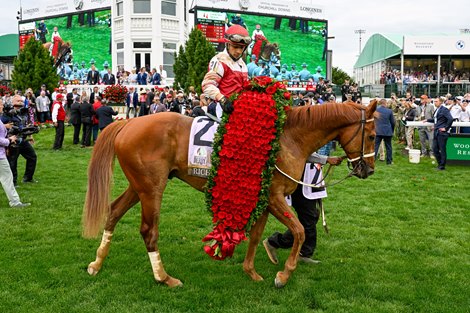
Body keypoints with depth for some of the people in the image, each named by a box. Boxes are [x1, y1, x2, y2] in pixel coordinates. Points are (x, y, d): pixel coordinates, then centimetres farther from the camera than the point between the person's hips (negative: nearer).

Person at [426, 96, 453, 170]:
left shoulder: (444, 110, -12)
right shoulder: (437, 110, 14)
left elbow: (451, 119, -20)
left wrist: (446, 128, -16)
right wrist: (427, 120, 22)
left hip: (442, 133, -9)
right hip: (436, 132, 9)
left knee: (442, 149, 0)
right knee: (435, 149, 10)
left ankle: (442, 166, 9)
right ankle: (439, 163, 24)